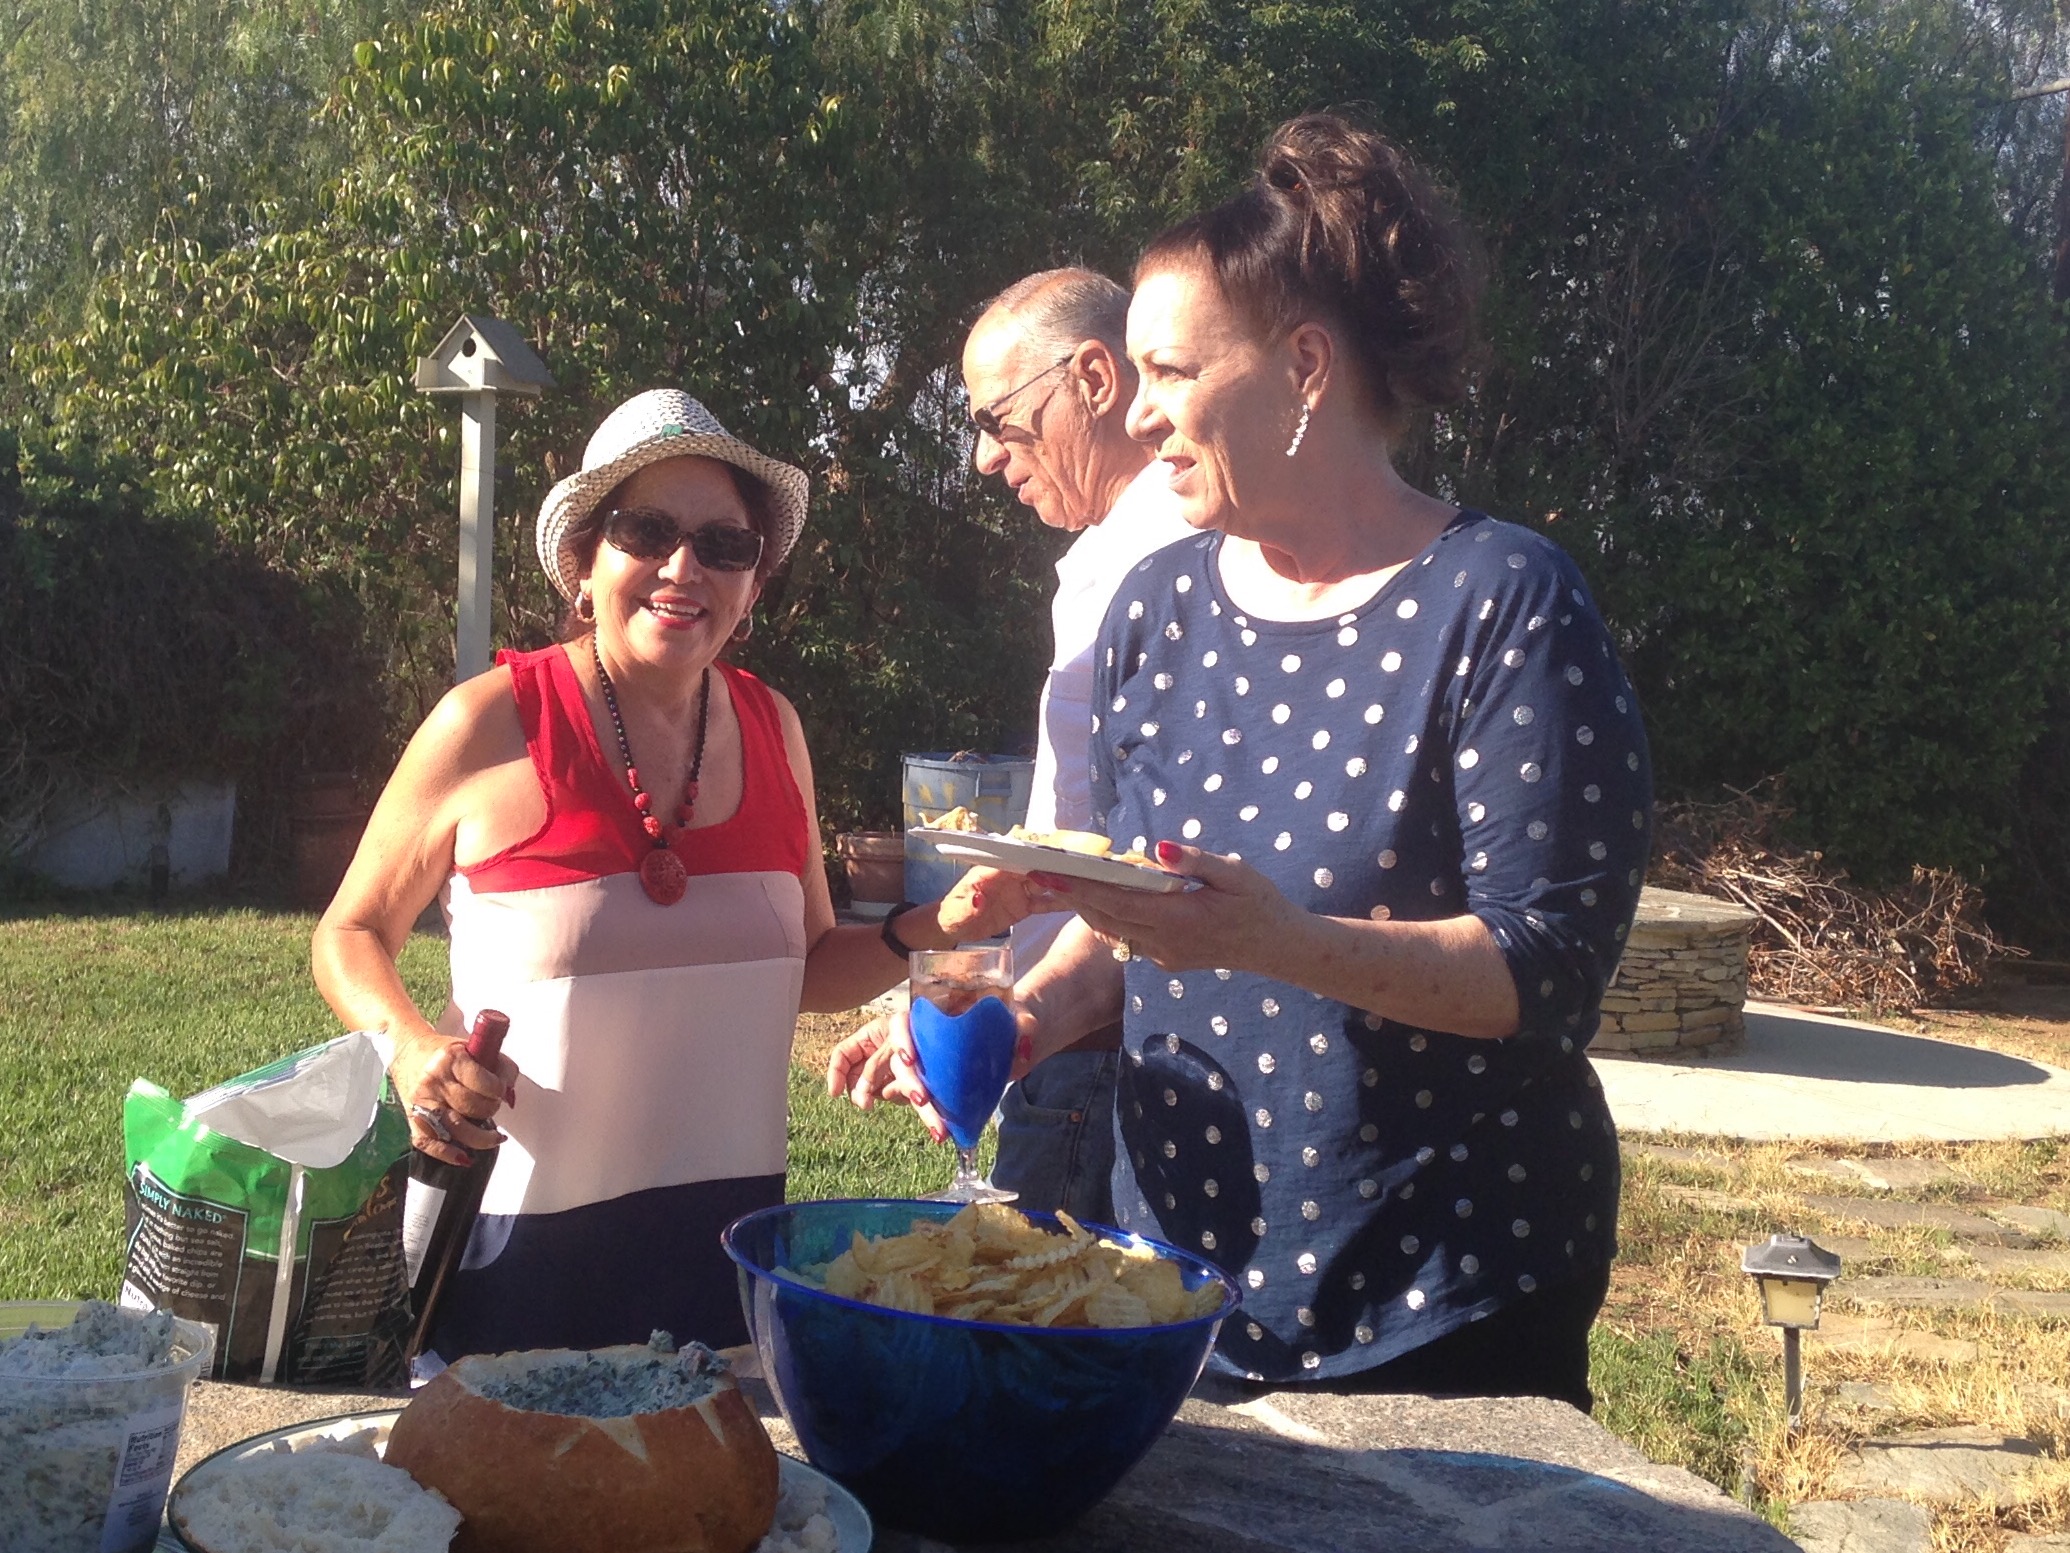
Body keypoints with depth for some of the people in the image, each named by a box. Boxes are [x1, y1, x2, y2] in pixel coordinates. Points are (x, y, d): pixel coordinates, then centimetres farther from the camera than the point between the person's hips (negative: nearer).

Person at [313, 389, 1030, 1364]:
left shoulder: (772, 729, 2)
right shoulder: (490, 724, -10)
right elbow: (350, 936, 1)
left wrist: (932, 929, -5)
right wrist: (411, 1046, -18)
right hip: (522, 1240, -4)